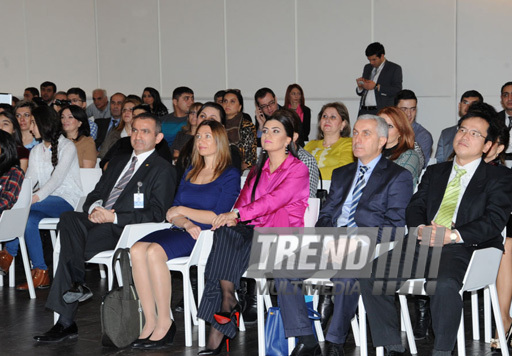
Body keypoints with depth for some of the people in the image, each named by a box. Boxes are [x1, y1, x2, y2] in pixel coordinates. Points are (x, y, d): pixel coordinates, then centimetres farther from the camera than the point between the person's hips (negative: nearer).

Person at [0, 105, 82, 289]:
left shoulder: (67, 146, -4)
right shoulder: (36, 151, 18)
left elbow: (58, 177, -17)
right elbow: (29, 180, 5)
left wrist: (37, 196, -31)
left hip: (66, 200, -6)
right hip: (45, 200, 6)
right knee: (29, 218, -28)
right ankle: (40, 273, -26)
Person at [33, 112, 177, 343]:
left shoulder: (163, 170, 4)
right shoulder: (119, 164, 28)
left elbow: (156, 214, -7)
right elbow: (95, 194, 23)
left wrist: (114, 217, -15)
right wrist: (93, 209, -3)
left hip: (124, 229, -6)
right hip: (98, 221, 7)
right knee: (68, 219, -26)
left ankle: (66, 322, -23)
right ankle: (77, 283, -28)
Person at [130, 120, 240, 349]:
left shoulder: (230, 176, 2)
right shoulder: (190, 173, 22)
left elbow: (219, 217, -8)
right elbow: (172, 212, 16)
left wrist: (183, 211, -6)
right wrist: (185, 223, -6)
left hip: (206, 236, -6)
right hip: (181, 231, 6)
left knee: (154, 251, -32)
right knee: (137, 249, -23)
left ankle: (164, 323, -24)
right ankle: (150, 322, -23)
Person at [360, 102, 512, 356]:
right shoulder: (434, 172, 27)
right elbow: (414, 208, 16)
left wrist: (453, 235, -18)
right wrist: (420, 229, -9)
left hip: (464, 248, -5)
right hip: (423, 243, 5)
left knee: (443, 284, -39)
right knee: (370, 275, -18)